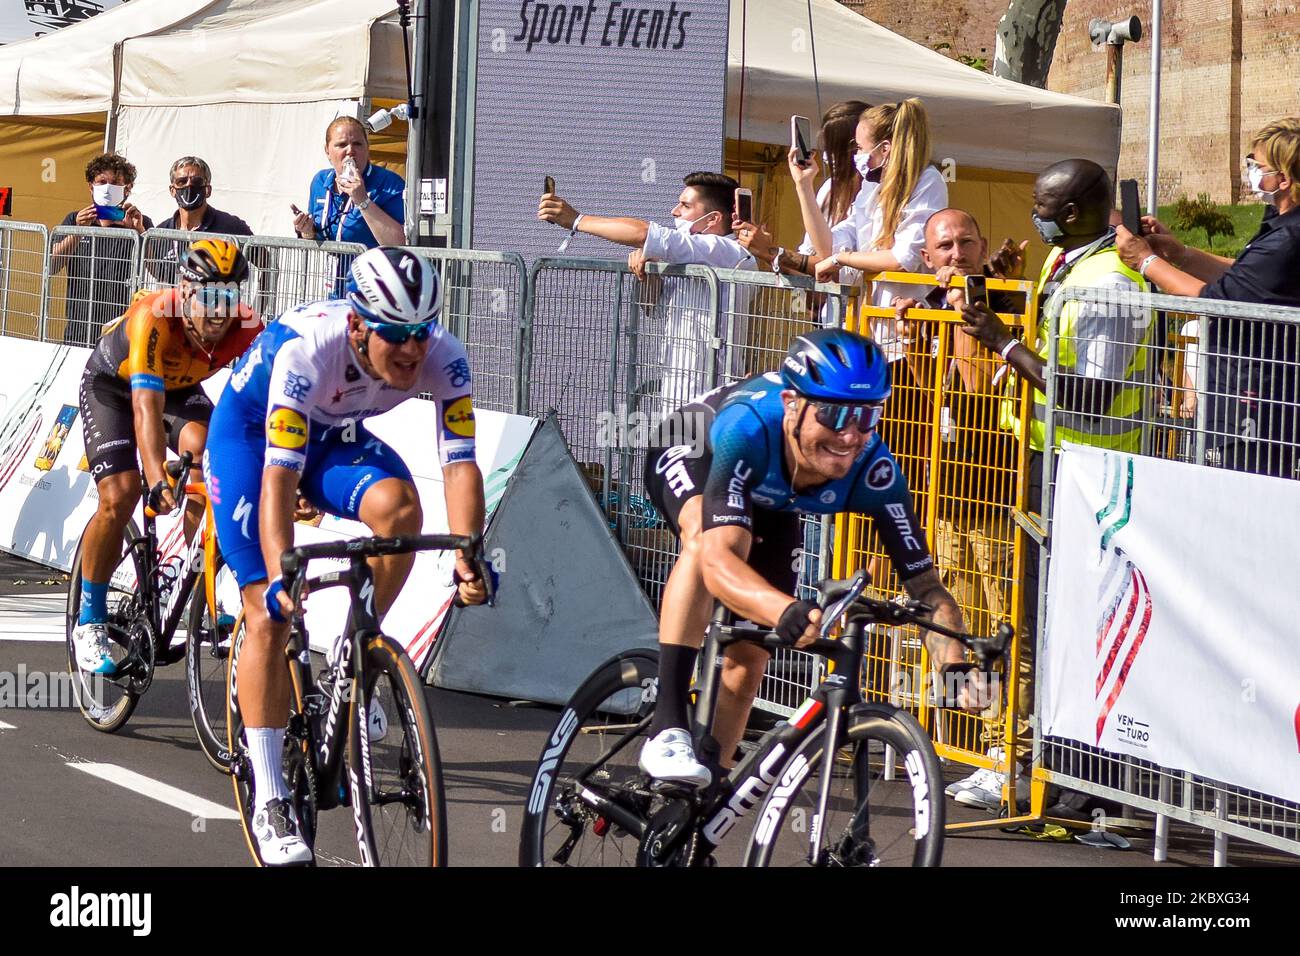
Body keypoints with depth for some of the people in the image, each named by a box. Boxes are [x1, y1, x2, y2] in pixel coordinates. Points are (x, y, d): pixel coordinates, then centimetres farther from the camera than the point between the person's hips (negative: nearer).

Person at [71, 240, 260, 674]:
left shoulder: (246, 328, -30)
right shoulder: (155, 317, -40)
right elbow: (147, 407, -49)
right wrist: (158, 481, -63)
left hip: (181, 388, 3)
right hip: (112, 383, -3)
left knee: (202, 448, -28)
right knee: (119, 495, -19)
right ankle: (90, 621, -1)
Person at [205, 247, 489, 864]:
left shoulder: (441, 357, -27)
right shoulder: (308, 348, -38)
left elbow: (460, 462, -29)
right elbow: (278, 476, -41)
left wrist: (468, 556, -44)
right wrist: (282, 576, -51)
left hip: (334, 435, 4)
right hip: (249, 428, -4)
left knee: (398, 506, -30)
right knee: (270, 614, -13)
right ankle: (268, 802, -7)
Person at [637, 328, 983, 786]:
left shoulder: (874, 470, -36)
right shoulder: (748, 427, -46)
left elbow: (925, 584, -32)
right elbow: (719, 559, -57)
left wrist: (954, 663, -52)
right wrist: (785, 610, -75)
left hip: (770, 509, 4)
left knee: (747, 661, 1)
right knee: (708, 535, -38)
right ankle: (667, 726, -36)